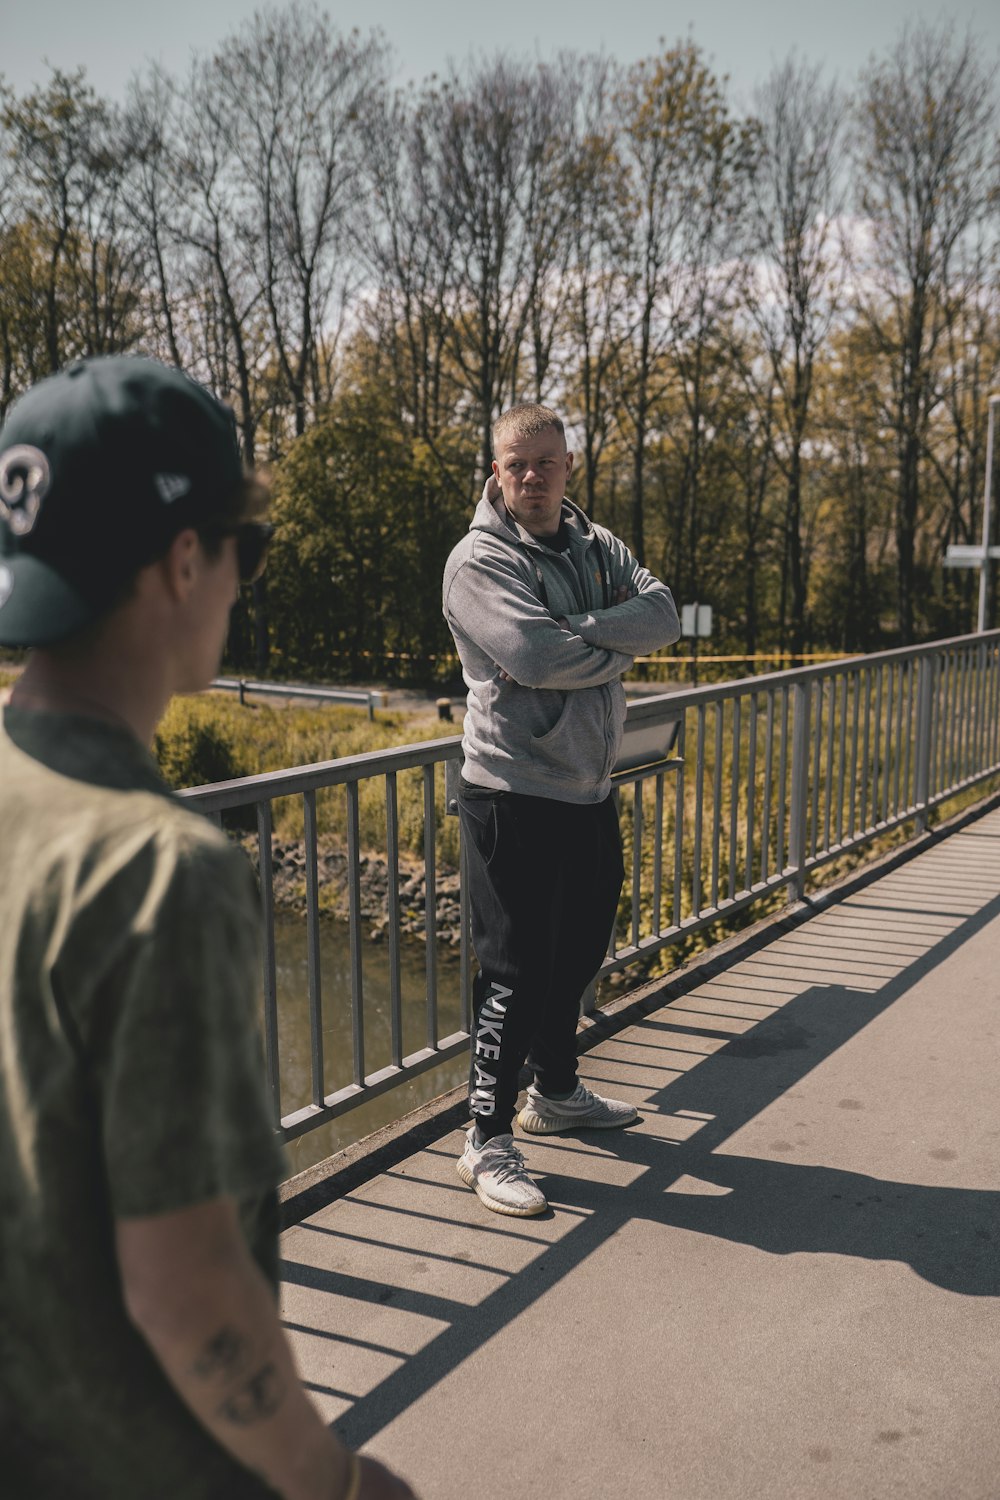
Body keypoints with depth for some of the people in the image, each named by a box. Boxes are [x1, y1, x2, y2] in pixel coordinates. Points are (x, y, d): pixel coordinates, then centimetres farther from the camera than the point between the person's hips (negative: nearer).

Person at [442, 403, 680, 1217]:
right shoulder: (480, 559, -11)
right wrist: (615, 649, -9)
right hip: (515, 794, -7)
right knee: (516, 968, -3)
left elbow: (663, 614, -7)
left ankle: (556, 1091, 40)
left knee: (576, 954, 20)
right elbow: (537, 657, -25)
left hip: (590, 790, 7)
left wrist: (573, 632, -19)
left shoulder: (599, 546, 10)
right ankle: (487, 1140, 10)